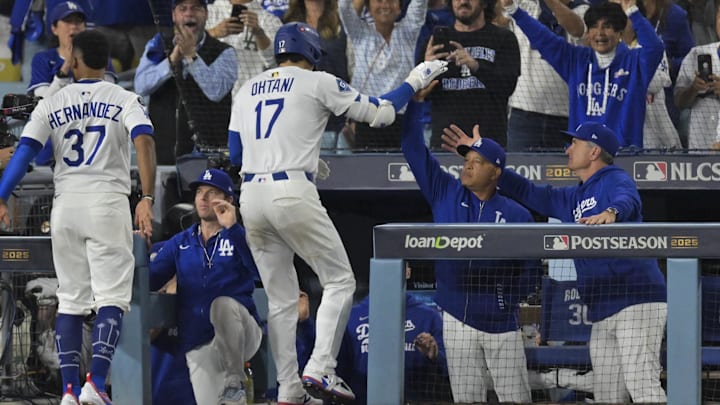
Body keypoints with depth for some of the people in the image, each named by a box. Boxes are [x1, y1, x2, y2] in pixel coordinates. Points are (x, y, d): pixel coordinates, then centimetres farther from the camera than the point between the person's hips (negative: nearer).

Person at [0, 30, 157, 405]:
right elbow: (144, 141, -15)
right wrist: (147, 199, -22)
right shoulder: (125, 100, 3)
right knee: (112, 297, -2)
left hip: (65, 205, 3)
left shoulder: (51, 104, 9)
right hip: (108, 202, -3)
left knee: (70, 300, 11)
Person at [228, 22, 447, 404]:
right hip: (292, 193, -6)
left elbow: (235, 153, 18)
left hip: (250, 197, 6)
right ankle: (319, 369, -11)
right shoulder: (317, 82, 3)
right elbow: (379, 113, 4)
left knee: (280, 297, 12)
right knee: (339, 280, 5)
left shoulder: (247, 90, 18)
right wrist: (415, 80, 17)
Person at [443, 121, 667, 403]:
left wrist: (611, 213, -48)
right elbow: (528, 192, 34)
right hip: (602, 315, 9)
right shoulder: (572, 199, 26)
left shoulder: (615, 180, 0)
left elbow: (628, 200, -23)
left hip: (636, 303, -9)